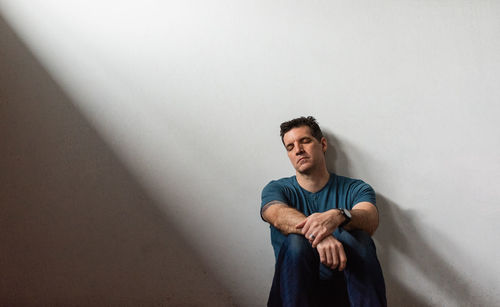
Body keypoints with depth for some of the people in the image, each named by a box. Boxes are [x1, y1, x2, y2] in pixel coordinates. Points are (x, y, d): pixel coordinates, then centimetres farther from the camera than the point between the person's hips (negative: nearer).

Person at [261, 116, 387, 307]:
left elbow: (371, 220, -15)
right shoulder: (276, 189, 8)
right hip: (297, 286, 0)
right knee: (295, 243, -30)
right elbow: (279, 216, -17)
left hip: (346, 285, 0)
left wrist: (338, 216, -40)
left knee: (356, 238, -28)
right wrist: (318, 236, -39)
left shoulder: (355, 189, 8)